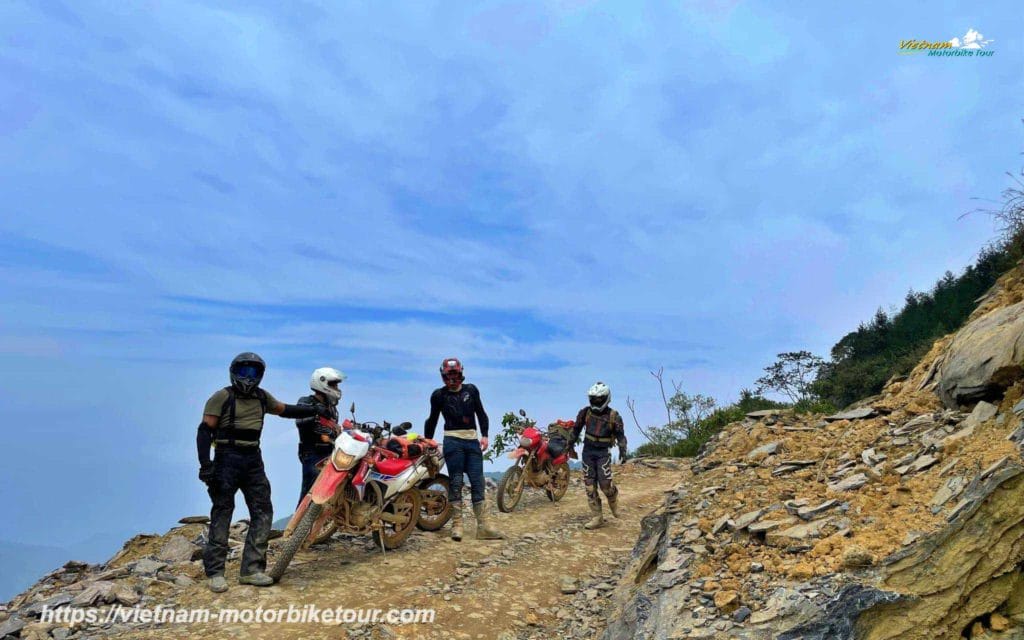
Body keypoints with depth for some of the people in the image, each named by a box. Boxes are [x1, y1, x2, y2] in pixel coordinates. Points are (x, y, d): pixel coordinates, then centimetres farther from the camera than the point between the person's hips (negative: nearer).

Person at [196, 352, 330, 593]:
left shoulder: (261, 397, 14)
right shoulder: (222, 397, -4)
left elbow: (284, 410, 28)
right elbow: (205, 430, -7)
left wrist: (315, 409, 25)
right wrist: (205, 464, -17)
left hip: (253, 460, 6)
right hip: (227, 458, -6)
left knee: (263, 512, 2)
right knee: (222, 514, -4)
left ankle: (251, 569, 7)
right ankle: (214, 572, 3)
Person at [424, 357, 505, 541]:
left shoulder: (471, 390, 10)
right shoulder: (439, 395, 5)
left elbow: (481, 413, 12)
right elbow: (433, 419, 14)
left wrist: (484, 435, 2)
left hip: (472, 440, 3)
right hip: (453, 441, -2)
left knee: (478, 483, 0)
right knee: (455, 483, -1)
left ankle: (482, 527, 1)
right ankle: (457, 526, 4)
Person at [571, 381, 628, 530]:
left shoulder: (614, 416, -5)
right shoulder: (585, 412, 2)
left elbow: (620, 434, -5)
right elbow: (576, 428, 14)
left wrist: (622, 450, -18)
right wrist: (571, 443, 14)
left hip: (603, 452, -3)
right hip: (587, 451, 3)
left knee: (604, 483, -11)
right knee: (590, 484, 1)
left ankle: (613, 499, 25)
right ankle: (597, 517, 8)